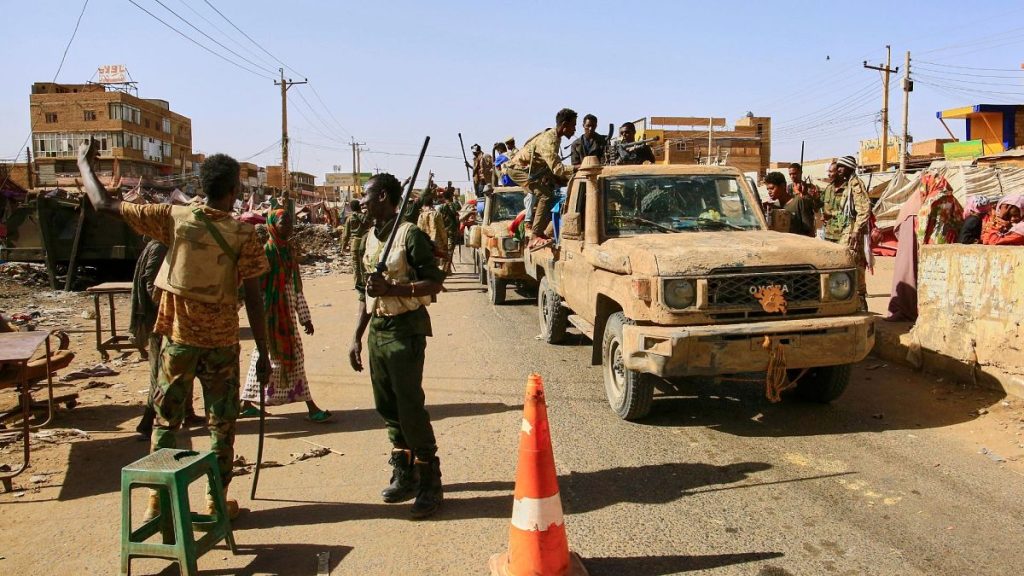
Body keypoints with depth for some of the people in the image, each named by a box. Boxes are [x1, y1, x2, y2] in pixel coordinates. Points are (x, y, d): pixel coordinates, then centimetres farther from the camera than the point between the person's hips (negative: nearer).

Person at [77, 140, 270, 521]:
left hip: (178, 338, 2)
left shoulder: (175, 218, -6)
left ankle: (157, 500, 22)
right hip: (221, 342, -2)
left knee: (166, 419, 16)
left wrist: (85, 163, 16)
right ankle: (217, 502, 21)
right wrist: (263, 354, -4)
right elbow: (254, 301, -11)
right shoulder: (243, 234, -11)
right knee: (221, 424, 12)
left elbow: (104, 205, -1)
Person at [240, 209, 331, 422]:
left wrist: (305, 317, 14)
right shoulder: (266, 252, -11)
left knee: (263, 355, 13)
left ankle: (247, 403, 22)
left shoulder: (288, 251, 11)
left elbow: (296, 288, 15)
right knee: (291, 356, -5)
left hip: (287, 314, 7)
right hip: (272, 315, -7)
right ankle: (310, 407, 1)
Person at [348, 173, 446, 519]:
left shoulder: (409, 234, -11)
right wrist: (357, 337, 16)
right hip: (377, 329, 8)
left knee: (411, 408, -6)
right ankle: (404, 475, 26)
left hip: (405, 328, -8)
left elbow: (434, 283, -14)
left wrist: (391, 288, -24)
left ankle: (430, 483, 4)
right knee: (387, 407, 13)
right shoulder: (370, 237, 14)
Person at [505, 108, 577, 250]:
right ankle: (535, 238, -26)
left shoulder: (555, 137, 5)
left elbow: (554, 164, 9)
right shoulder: (548, 140, -26)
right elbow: (556, 168, -36)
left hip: (531, 169, 10)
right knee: (546, 196, -22)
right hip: (518, 169, -10)